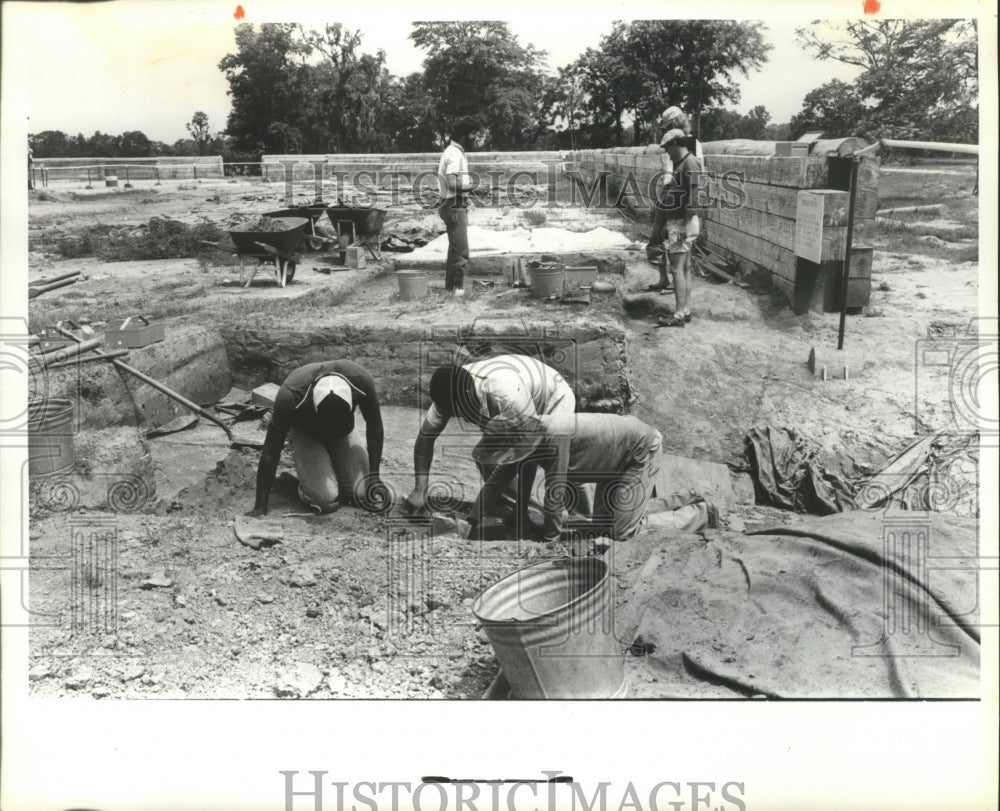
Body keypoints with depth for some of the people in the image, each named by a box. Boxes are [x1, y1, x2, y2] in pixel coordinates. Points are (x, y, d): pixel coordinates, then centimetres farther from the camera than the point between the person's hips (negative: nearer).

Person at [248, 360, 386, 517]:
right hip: (304, 433, -3)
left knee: (367, 495, -13)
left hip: (343, 433, 3)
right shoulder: (290, 395, -39)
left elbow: (375, 428, -14)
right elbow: (270, 453, -29)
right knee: (326, 499, -24)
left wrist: (374, 476, -15)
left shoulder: (361, 381, -34)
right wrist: (260, 507, -27)